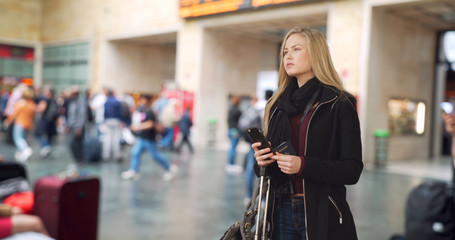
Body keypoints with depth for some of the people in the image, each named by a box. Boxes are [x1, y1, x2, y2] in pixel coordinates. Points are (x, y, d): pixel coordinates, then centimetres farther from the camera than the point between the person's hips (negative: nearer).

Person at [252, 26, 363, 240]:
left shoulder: (340, 104, -7)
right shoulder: (278, 105, 10)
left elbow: (352, 170, -12)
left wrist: (303, 165, -24)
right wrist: (261, 160, -6)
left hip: (322, 214, -4)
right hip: (281, 212, 5)